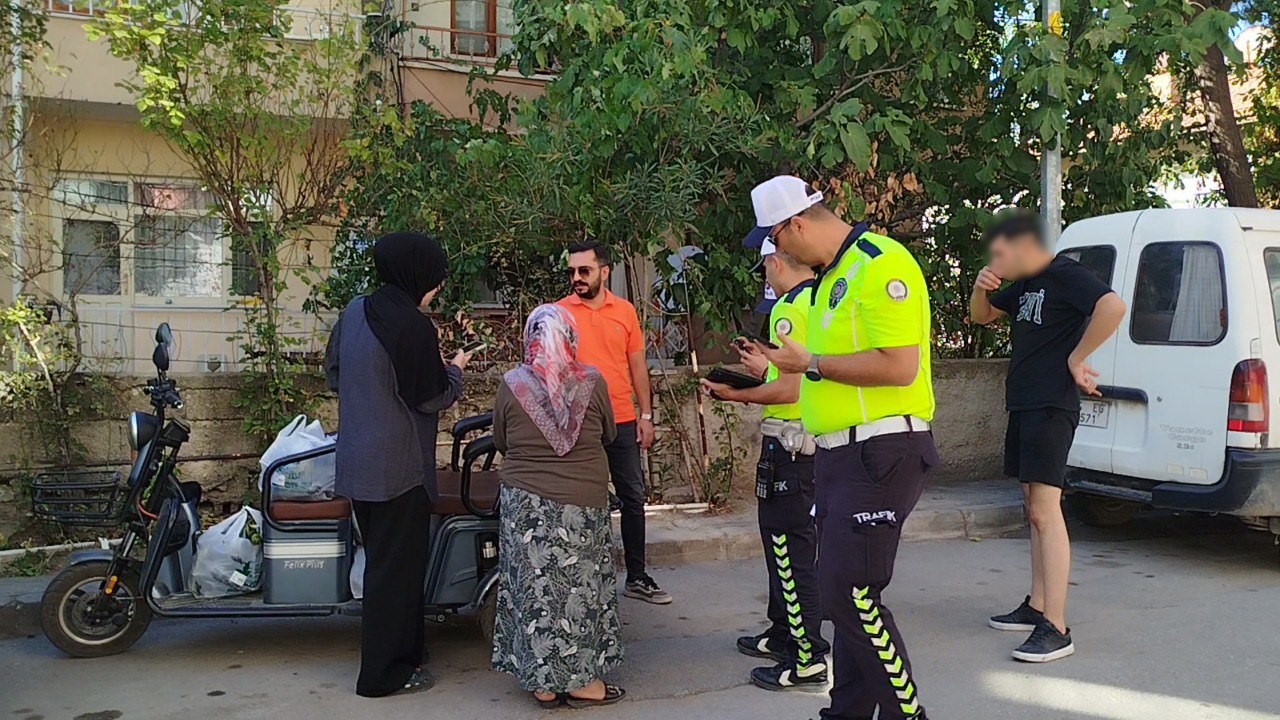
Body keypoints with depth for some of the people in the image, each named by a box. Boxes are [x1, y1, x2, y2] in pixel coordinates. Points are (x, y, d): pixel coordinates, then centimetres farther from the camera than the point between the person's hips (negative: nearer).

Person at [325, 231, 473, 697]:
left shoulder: (354, 312, 5)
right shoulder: (413, 325, -19)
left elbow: (334, 374, 14)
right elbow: (432, 397, -15)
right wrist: (455, 370, 3)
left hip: (356, 461, 9)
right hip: (399, 465, -9)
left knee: (381, 558, 19)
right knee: (397, 566, 3)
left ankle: (402, 653, 33)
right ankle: (385, 672, 12)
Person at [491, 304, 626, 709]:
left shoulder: (511, 384, -6)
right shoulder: (591, 381, -7)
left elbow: (500, 443, 7)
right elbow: (609, 436, 8)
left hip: (525, 502, 1)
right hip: (582, 503, -1)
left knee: (536, 587, 9)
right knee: (578, 587, 9)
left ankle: (543, 682, 17)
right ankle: (581, 680, 16)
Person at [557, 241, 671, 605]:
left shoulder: (625, 311, 4)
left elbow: (637, 365, 8)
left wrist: (646, 415, 5)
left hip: (622, 421, 3)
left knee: (633, 498, 8)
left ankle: (637, 576, 21)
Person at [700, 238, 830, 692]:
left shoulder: (790, 308, -15)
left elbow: (791, 388, -21)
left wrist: (735, 395, -11)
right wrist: (766, 366, 27)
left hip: (789, 441, -10)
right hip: (810, 440, 10)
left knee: (790, 545, -4)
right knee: (782, 537, 19)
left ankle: (807, 660, 2)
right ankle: (783, 634, 32)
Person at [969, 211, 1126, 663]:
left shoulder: (1064, 274, -12)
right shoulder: (1025, 284, 16)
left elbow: (1113, 307, -29)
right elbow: (982, 316, 27)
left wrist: (1075, 358, -20)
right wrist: (981, 289, 5)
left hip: (1051, 408, -10)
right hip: (1023, 406, 10)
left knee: (1045, 511, -13)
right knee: (1035, 509, 14)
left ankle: (1055, 629, -12)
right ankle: (1036, 607, 23)